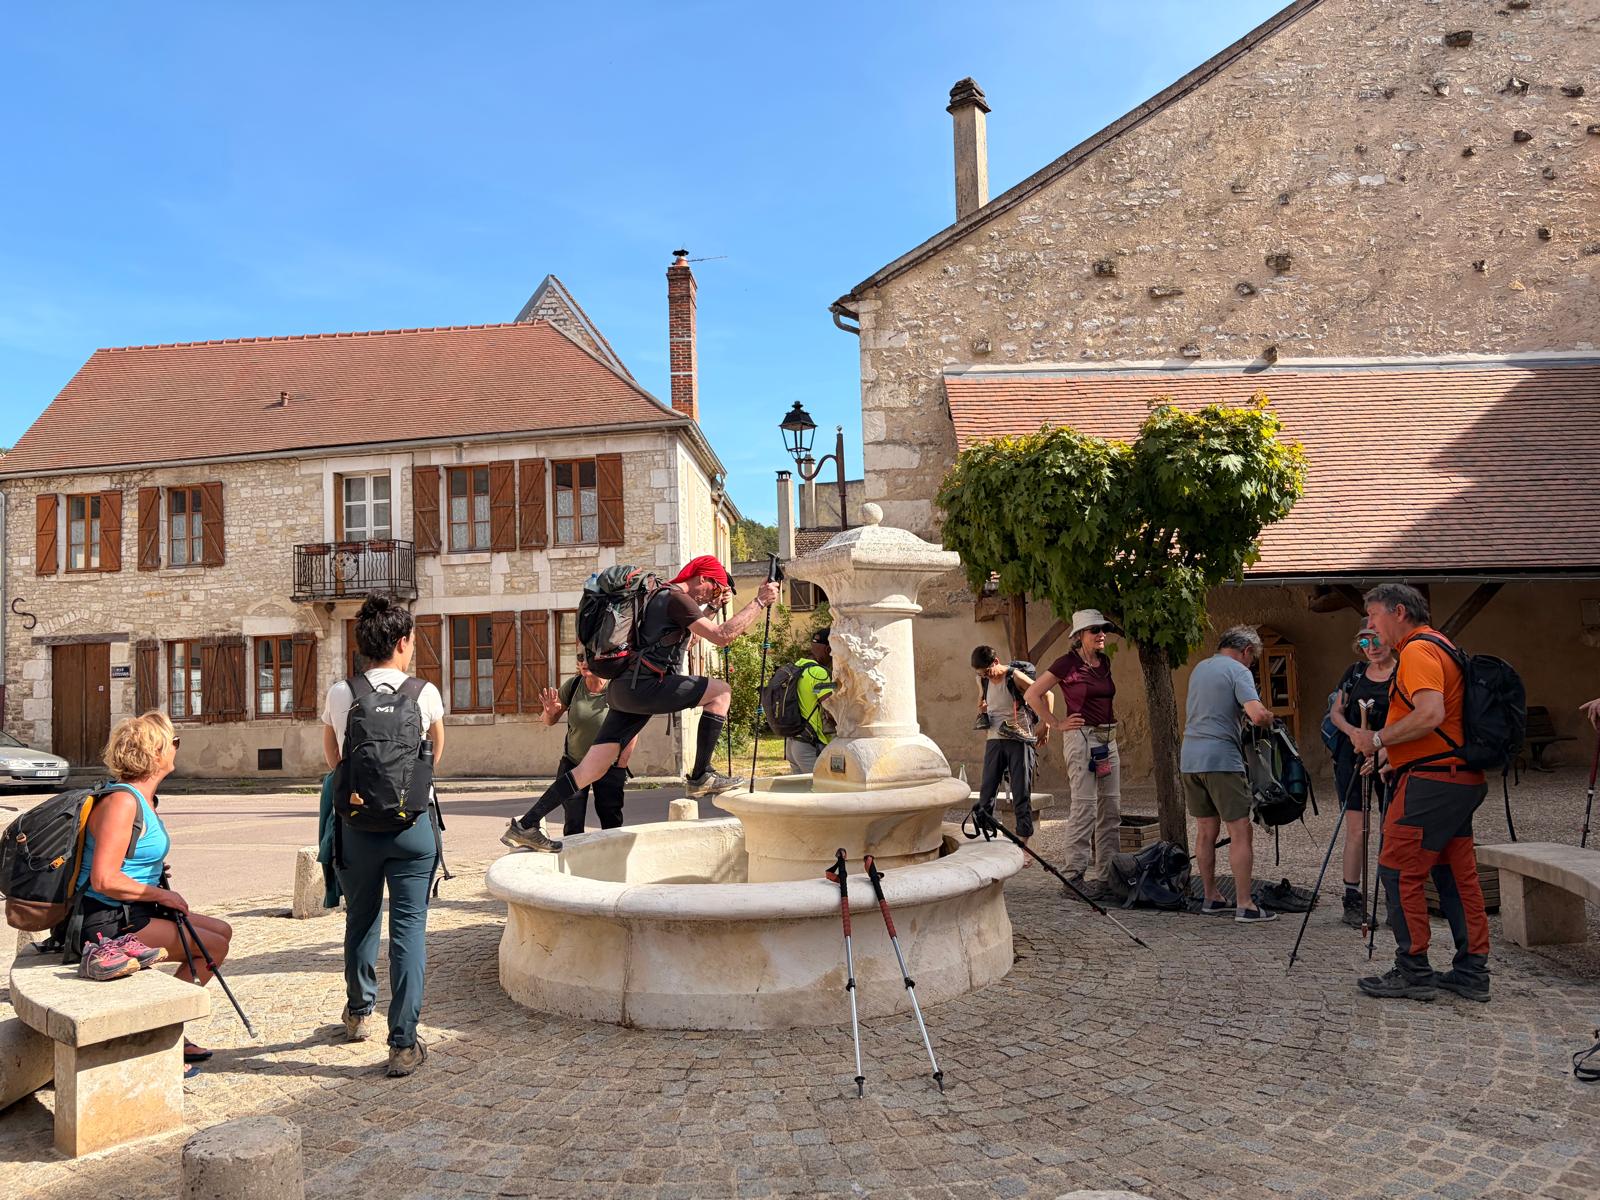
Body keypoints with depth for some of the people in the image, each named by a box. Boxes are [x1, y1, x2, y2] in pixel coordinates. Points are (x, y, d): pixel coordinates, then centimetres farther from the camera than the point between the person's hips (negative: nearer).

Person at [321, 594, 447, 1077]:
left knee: (361, 920, 20)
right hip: (413, 823, -2)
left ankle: (359, 1012, 41)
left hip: (357, 823, 3)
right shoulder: (425, 693, -5)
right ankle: (404, 1044, 0)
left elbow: (332, 760, 15)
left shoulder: (338, 694, -1)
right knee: (409, 928, 1)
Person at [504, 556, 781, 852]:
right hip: (642, 686, -10)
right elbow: (721, 635, -14)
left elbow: (688, 635, 43)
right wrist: (760, 602, -7)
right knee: (720, 691, -5)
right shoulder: (676, 598, -6)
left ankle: (525, 827, 7)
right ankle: (702, 777, -7)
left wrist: (710, 606, 37)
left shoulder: (661, 595, 25)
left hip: (625, 689, 10)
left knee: (591, 769, 7)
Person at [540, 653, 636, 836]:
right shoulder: (572, 685, -10)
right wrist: (549, 712, -21)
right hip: (573, 764, 2)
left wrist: (620, 767, -8)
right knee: (573, 825, -4)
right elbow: (550, 721, 2)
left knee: (611, 824, 0)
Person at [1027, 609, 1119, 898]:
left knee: (1111, 807, 8)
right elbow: (1032, 695, -7)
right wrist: (1057, 724, -7)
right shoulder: (1067, 663, -9)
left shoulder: (1104, 662, 12)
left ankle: (1107, 874, 15)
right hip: (1081, 737, -7)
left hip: (1108, 738, 8)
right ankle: (1076, 875, -2)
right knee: (1084, 807, -8)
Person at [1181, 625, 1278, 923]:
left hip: (1190, 758, 8)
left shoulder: (1198, 669, 18)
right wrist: (1268, 719, 3)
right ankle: (1245, 905, -4)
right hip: (1221, 759, -7)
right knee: (1240, 832, -3)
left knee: (1205, 832, 13)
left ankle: (1211, 898, 19)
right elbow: (1257, 714, -20)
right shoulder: (1238, 671, -6)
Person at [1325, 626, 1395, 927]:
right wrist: (1352, 731, -8)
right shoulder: (1355, 672, 11)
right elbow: (1335, 712, 13)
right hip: (1352, 757, 2)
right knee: (1356, 829, -1)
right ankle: (1353, 900, 4)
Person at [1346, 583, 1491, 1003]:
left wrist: (1378, 739, -16)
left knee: (1398, 872, -4)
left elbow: (1430, 715, -26)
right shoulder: (1438, 645, 21)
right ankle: (1472, 972, 17)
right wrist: (1392, 750, 22)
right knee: (1457, 876, 12)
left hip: (1432, 780, -10)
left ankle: (1413, 972, 1)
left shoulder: (1418, 650, -13)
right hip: (1461, 780, 11)